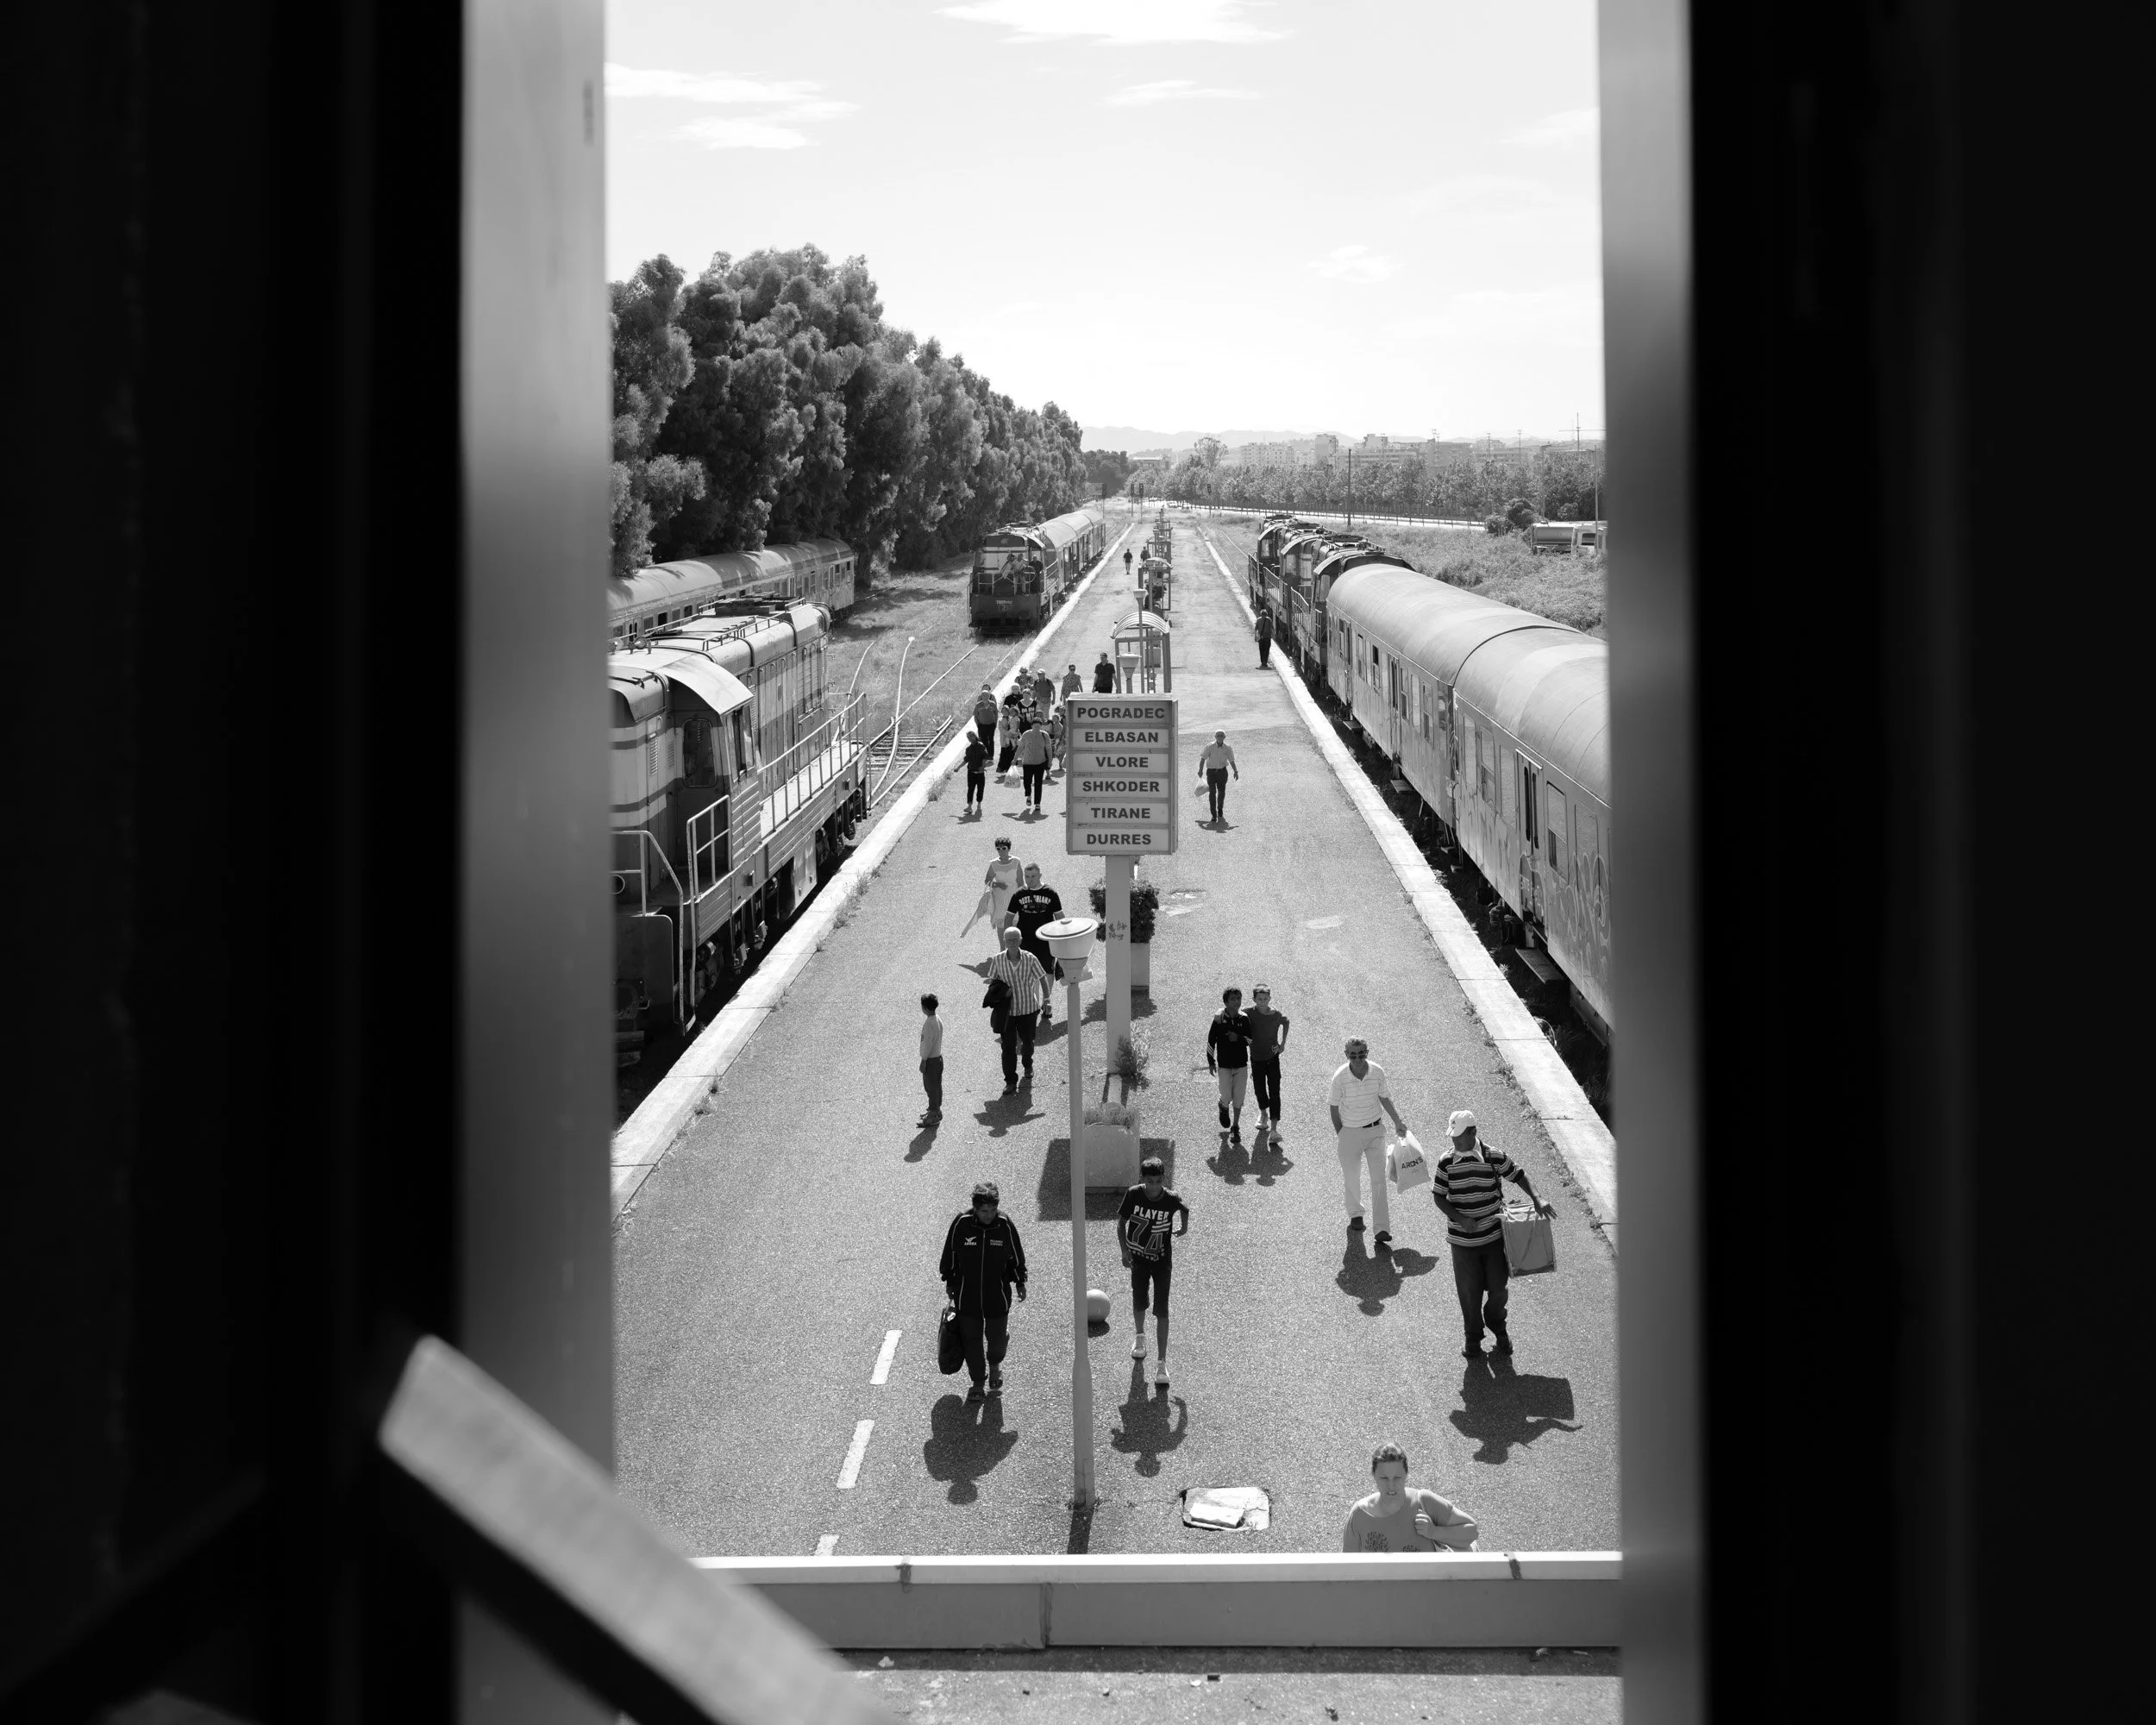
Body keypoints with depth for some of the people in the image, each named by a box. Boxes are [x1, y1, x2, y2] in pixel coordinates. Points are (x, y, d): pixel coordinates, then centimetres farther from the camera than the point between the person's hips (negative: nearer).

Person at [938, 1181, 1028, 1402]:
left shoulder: (1005, 1225, -12)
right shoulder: (961, 1223, -14)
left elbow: (1016, 1256, 3)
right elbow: (950, 1253, 0)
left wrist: (1020, 1283, 10)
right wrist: (949, 1281, 8)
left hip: (997, 1294, 0)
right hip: (967, 1294, 0)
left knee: (997, 1336, 7)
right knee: (971, 1339, 7)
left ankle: (995, 1365, 41)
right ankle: (978, 1382, 24)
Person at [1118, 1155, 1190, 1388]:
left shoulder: (1171, 1199, -18)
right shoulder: (1134, 1195, -16)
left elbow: (1185, 1209, 7)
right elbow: (1121, 1222, -5)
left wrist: (1185, 1227, 18)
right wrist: (1124, 1251, -12)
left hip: (1162, 1260, -2)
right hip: (1138, 1258, 2)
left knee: (1162, 1311, -6)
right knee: (1139, 1303, 16)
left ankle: (1161, 1362, -4)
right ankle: (1140, 1337, 47)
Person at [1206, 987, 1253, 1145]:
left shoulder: (1244, 1019, -3)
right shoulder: (1219, 1019, -8)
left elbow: (1251, 1040, 1)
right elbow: (1211, 1040, 0)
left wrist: (1239, 1038, -17)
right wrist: (1211, 1062, 2)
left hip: (1241, 1065, 1)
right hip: (1224, 1065, -1)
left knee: (1238, 1099, 3)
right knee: (1227, 1098, 0)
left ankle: (1235, 1128, 19)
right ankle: (1224, 1108, 37)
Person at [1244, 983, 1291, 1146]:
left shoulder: (1277, 1015, -14)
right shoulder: (1249, 1014, -15)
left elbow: (1286, 1021, 9)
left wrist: (1283, 1043, 4)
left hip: (1273, 1058, -1)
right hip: (1256, 1059, 1)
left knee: (1274, 1093, -9)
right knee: (1259, 1090, 13)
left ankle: (1274, 1130, -12)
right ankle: (1263, 1113, 47)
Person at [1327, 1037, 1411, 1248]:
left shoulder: (1377, 1072, -10)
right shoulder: (1340, 1078, -17)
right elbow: (1334, 1108, -4)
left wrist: (1398, 1122, 10)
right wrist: (1341, 1135, -1)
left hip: (1375, 1130, 1)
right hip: (1350, 1132, -1)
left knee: (1379, 1179, -4)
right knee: (1351, 1178, 11)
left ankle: (1382, 1230, -4)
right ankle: (1355, 1215, 39)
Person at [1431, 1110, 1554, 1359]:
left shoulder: (1494, 1158, -8)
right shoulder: (1446, 1162, -7)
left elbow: (1519, 1176, 3)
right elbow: (1439, 1197, -3)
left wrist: (1537, 1201, -11)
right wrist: (1460, 1219, -18)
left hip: (1494, 1235, 0)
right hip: (1463, 1240, 0)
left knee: (1497, 1287, 9)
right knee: (1470, 1292, 6)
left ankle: (1498, 1328, 36)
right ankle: (1473, 1337, 27)